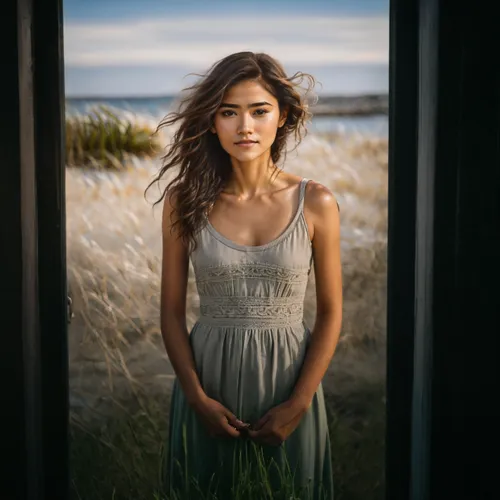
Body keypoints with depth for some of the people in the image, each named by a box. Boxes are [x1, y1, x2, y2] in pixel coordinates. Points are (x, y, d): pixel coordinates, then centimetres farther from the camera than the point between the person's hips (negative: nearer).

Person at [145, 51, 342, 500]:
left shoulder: (316, 203, -7)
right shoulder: (184, 201, -6)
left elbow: (331, 314, -3)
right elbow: (172, 311, -1)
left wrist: (298, 405, -8)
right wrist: (197, 397, -9)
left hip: (288, 377, 0)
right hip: (209, 375, 1)